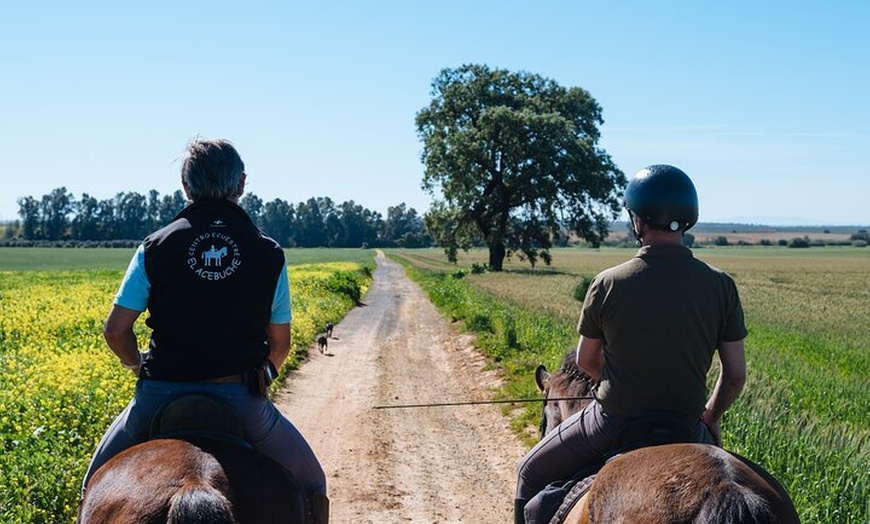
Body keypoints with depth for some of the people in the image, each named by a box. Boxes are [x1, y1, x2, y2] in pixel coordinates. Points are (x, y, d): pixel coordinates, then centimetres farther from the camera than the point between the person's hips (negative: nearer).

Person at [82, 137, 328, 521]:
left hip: (162, 395, 1)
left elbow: (115, 331, -1)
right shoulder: (269, 254, 0)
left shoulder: (155, 248, -1)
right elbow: (280, 345, 5)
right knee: (311, 487, 20)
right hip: (241, 399, 0)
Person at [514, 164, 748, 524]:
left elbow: (585, 361, 2)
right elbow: (735, 375, -3)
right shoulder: (721, 286, -8)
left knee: (531, 475, 22)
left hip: (611, 423, -2)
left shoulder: (608, 284, -12)